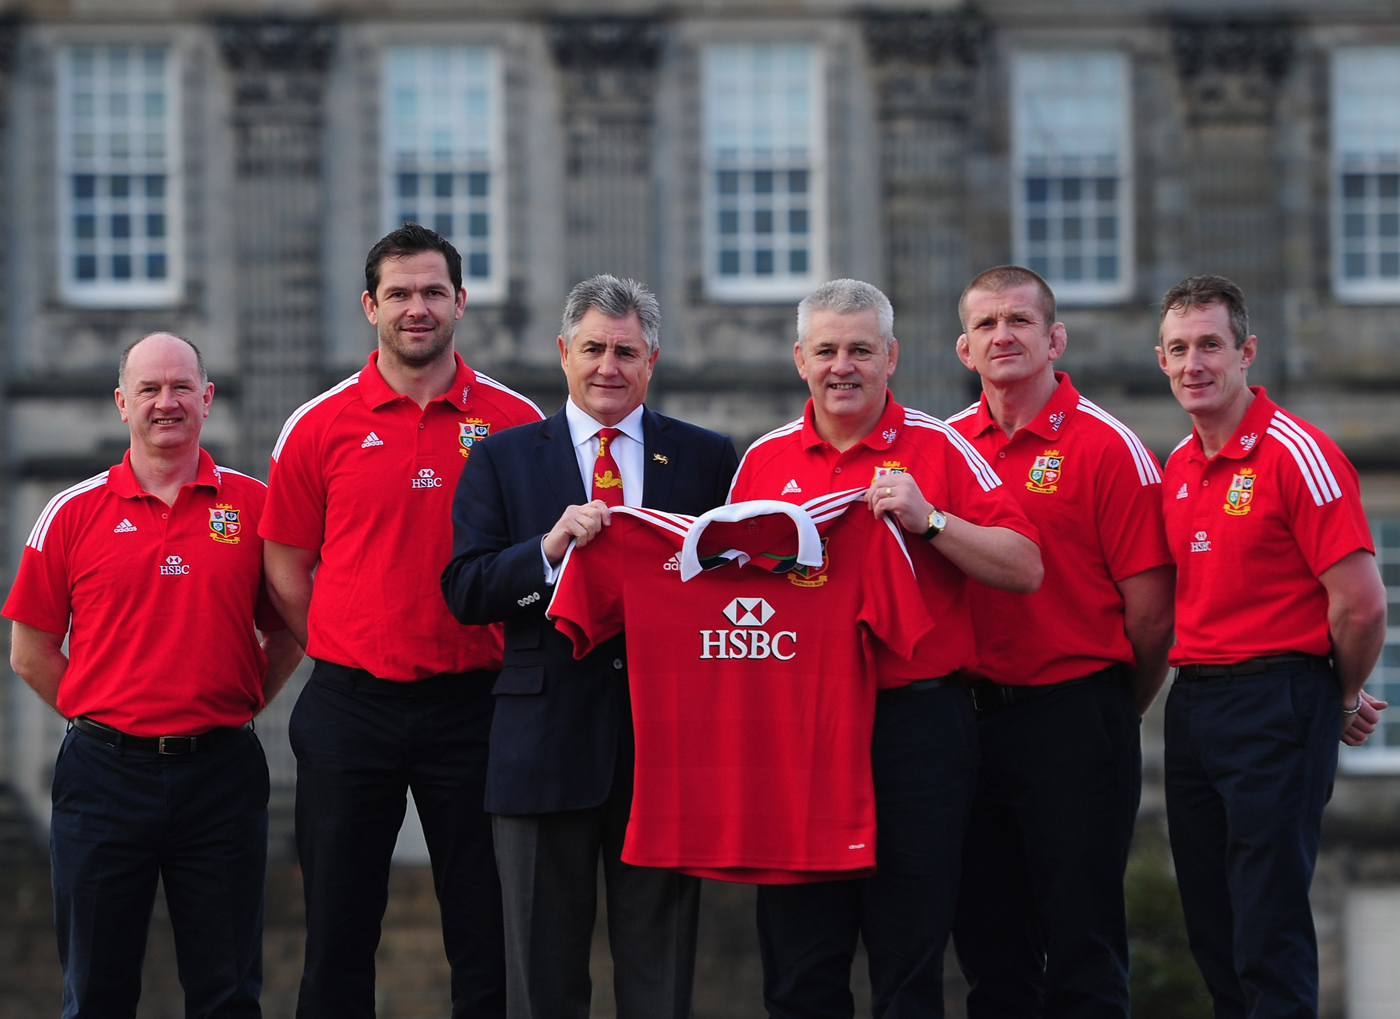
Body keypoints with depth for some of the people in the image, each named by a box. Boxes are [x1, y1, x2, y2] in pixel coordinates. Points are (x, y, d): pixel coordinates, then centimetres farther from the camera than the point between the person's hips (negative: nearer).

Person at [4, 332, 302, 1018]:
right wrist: (97, 717, 4)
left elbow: (290, 633, 13)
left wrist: (238, 707, 4)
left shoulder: (254, 506, 5)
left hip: (221, 774, 0)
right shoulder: (75, 513, 3)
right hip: (105, 774, 0)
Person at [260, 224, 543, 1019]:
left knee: (488, 935, 3)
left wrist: (514, 655, -1)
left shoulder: (515, 422, 2)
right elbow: (287, 566, 7)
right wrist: (349, 656, 2)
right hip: (350, 706, 0)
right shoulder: (320, 427, 3)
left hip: (473, 703, 0)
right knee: (338, 933, 5)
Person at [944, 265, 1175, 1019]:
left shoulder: (1106, 446, -6)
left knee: (1083, 951, -2)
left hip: (1075, 710, -5)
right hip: (972, 715, 5)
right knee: (989, 946, 10)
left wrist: (1113, 711, 1)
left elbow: (1152, 608, -7)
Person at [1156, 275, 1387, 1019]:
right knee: (1212, 930, 11)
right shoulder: (1177, 468, 12)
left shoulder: (1298, 455, -11)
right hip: (1192, 700, 8)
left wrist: (1343, 699, -1)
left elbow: (1360, 603, -15)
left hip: (1274, 705, -8)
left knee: (1269, 930, -8)